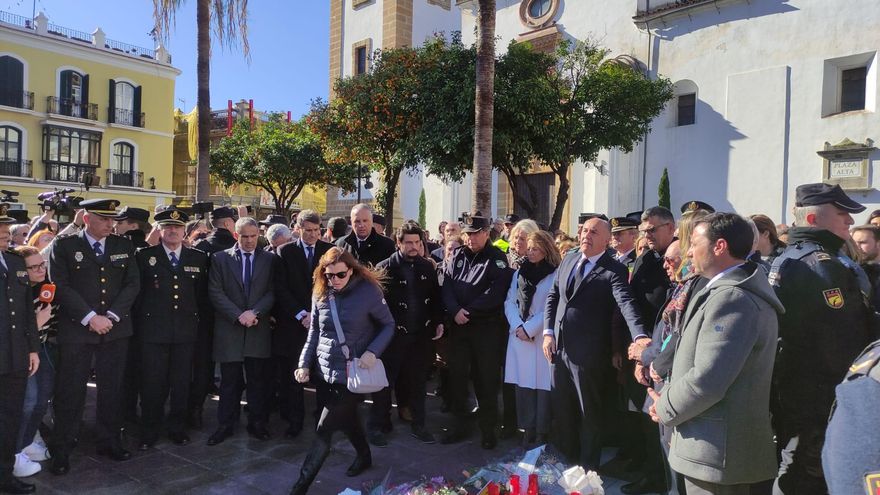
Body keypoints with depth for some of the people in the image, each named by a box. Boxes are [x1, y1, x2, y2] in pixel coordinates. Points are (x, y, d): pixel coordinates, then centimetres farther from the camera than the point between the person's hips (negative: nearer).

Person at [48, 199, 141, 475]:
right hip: (76, 329, -3)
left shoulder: (124, 246, 8)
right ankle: (61, 450, 17)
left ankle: (109, 442, 23)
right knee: (70, 391, 4)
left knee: (112, 389, 10)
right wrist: (90, 317, -15)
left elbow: (132, 284, 3)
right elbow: (60, 286, -8)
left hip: (116, 328, 3)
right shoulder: (64, 246, 0)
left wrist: (111, 316, -9)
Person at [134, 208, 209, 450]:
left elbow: (202, 295, 11)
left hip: (186, 331, 2)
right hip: (153, 330, -2)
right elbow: (137, 292, 4)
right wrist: (139, 323, 2)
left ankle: (177, 428, 24)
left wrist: (199, 320, 6)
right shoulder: (145, 256, 2)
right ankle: (149, 431, 19)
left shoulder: (199, 258, 7)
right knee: (153, 383, 3)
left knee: (181, 382, 9)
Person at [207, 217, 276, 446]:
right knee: (230, 381, 7)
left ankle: (257, 423, 19)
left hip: (259, 329, 1)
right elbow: (216, 292, -2)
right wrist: (239, 315, -12)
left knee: (258, 380, 7)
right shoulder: (220, 258, 5)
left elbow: (272, 292, 1)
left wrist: (254, 312, -13)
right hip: (229, 330, 0)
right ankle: (225, 425, 19)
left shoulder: (269, 259, 6)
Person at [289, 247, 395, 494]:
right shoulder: (320, 293, 1)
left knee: (324, 431, -5)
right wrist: (304, 363, 0)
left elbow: (388, 325, -5)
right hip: (324, 370, 5)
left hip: (351, 372, -5)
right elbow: (314, 332, 8)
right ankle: (364, 455, 45)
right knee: (347, 417, 20)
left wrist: (372, 351, -19)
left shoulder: (368, 291, -13)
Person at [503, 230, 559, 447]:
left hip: (542, 338, -4)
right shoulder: (519, 273, 14)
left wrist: (530, 329, -9)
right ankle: (528, 429, 15)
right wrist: (517, 326, -6)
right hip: (519, 337, 4)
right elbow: (509, 302, 9)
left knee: (543, 384, -3)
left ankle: (542, 432, 7)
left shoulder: (555, 275, -3)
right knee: (523, 383, 5)